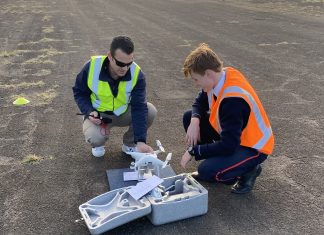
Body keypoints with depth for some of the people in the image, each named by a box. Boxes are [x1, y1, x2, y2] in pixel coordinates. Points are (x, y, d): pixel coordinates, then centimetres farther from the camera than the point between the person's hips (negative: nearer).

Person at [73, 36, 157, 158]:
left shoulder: (137, 74, -23)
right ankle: (98, 143, 9)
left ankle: (129, 144, 4)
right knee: (94, 137, -33)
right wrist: (89, 112, -25)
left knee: (150, 111, -23)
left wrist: (140, 140, -35)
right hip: (98, 114, -2)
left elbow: (139, 107, -26)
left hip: (123, 113, 2)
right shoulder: (92, 66, -24)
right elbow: (79, 92, -6)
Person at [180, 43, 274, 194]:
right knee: (189, 118, -1)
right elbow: (200, 103, 6)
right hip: (232, 135, 9)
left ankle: (249, 169, 0)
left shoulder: (233, 100, -35)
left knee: (207, 171, -28)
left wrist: (193, 152, -24)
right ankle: (213, 160, 9)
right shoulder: (221, 76, -11)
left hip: (254, 147, -9)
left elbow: (228, 146, -33)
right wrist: (195, 122, -16)